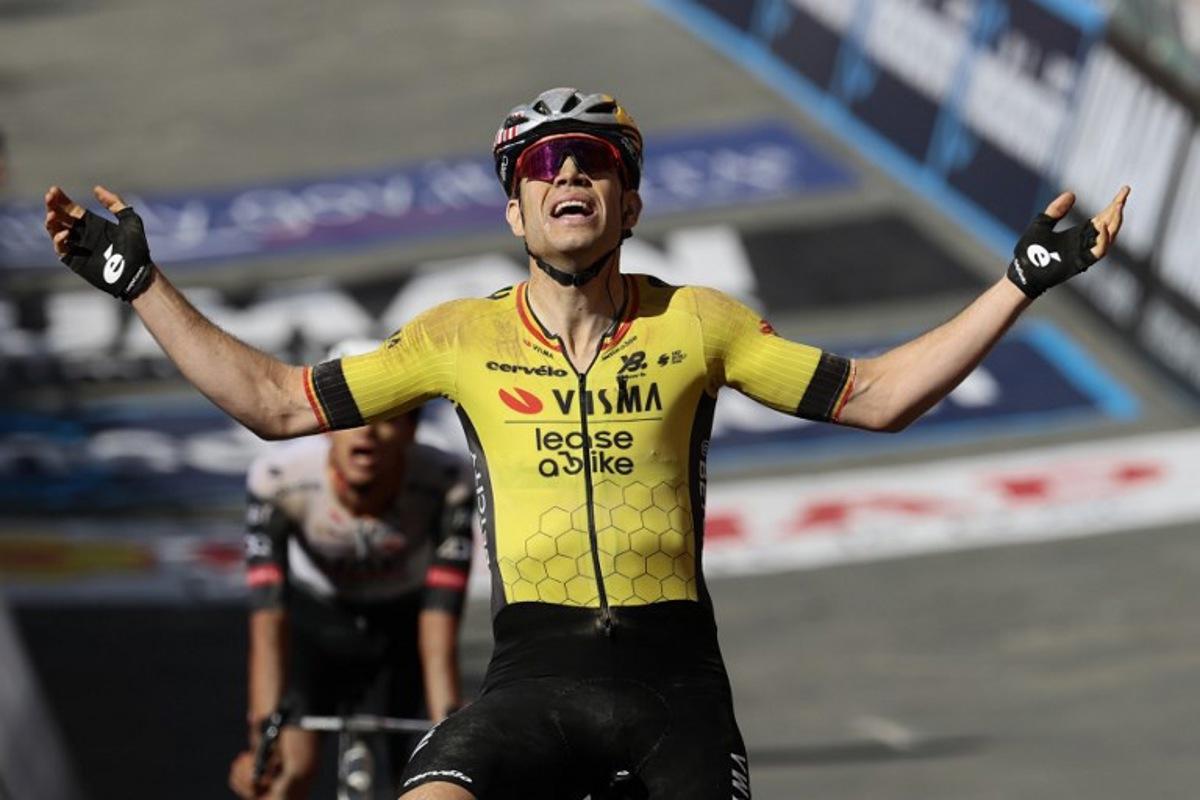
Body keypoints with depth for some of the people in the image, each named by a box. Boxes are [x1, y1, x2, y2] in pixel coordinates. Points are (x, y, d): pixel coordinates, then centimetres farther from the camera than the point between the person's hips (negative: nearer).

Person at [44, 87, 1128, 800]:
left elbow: (870, 396, 11)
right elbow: (276, 402, 11)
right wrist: (139, 282, 9)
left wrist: (1026, 279, 7)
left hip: (673, 672, 0)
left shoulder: (697, 324, 7)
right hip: (535, 669, 0)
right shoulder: (461, 338, 7)